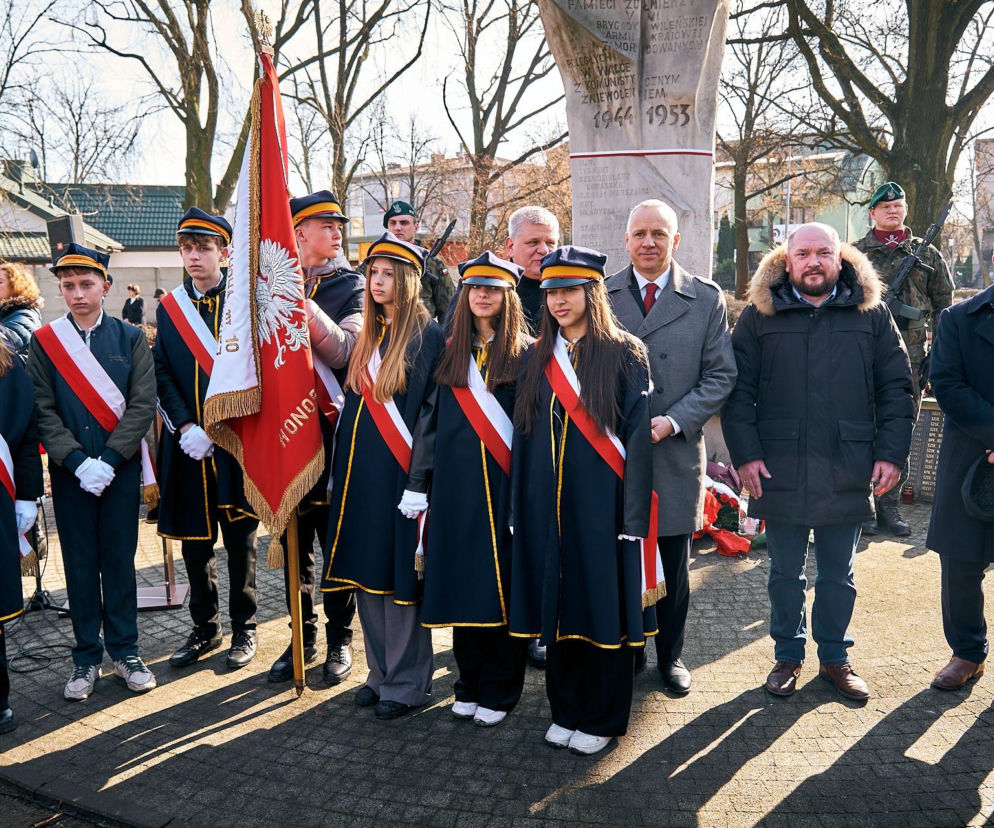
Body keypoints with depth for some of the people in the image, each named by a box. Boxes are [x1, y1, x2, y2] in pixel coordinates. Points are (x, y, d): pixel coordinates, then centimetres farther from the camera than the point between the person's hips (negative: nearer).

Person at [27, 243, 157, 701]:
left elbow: (142, 405, -5)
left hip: (120, 470, 0)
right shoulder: (43, 341, 2)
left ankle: (124, 649, 21)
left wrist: (109, 461, -14)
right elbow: (43, 411, -3)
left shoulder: (130, 338, 1)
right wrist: (77, 462, -15)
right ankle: (87, 656, 21)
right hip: (69, 473, 1)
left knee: (120, 559, 7)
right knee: (80, 563, 8)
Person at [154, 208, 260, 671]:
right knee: (194, 542, 11)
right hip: (187, 446, 3)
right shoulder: (168, 308, 9)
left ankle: (244, 630, 21)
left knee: (240, 541, 6)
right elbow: (162, 375, 3)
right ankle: (204, 628, 27)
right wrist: (185, 428, -10)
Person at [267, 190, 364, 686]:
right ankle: (303, 638, 26)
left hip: (333, 428, -3)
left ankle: (340, 639, 21)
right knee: (293, 542, 11)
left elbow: (342, 350, -16)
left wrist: (300, 299, -21)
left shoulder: (351, 285, 0)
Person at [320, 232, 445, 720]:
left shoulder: (427, 335, -8)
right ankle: (380, 671, 27)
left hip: (399, 472, -7)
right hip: (360, 470, 7)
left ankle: (406, 682, 15)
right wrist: (339, 469, 12)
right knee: (368, 571, 12)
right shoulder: (368, 336, 14)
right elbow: (353, 403, 16)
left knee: (399, 573, 0)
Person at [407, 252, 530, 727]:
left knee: (503, 582, 2)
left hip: (506, 484, -3)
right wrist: (418, 482, 4)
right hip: (456, 483, 3)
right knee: (460, 579, 9)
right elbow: (430, 419, 9)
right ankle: (470, 684, 25)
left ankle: (499, 691, 17)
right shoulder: (451, 353, 11)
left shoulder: (524, 353, 0)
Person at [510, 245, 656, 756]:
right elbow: (524, 436, 11)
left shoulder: (625, 355, -3)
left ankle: (603, 719, 21)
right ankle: (566, 711, 28)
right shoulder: (537, 359, 10)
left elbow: (638, 436, -7)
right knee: (556, 603, 11)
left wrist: (632, 515, -13)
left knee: (604, 607, 4)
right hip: (547, 504, 4)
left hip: (601, 502, -4)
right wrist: (519, 508, 7)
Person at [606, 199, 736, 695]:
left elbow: (721, 376, -1)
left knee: (673, 568, 11)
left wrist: (672, 421, -13)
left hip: (677, 452, 0)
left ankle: (671, 655, 30)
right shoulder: (600, 296, 5)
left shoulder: (707, 300, 3)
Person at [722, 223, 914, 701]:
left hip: (847, 472, 1)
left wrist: (891, 453, -4)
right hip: (780, 471, -1)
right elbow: (738, 390, -1)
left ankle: (835, 659, 30)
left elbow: (896, 388, 5)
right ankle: (788, 657, 28)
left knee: (838, 575, 14)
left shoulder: (871, 313, 4)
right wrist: (745, 455, -9)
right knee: (785, 573, 12)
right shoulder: (759, 316, 1)